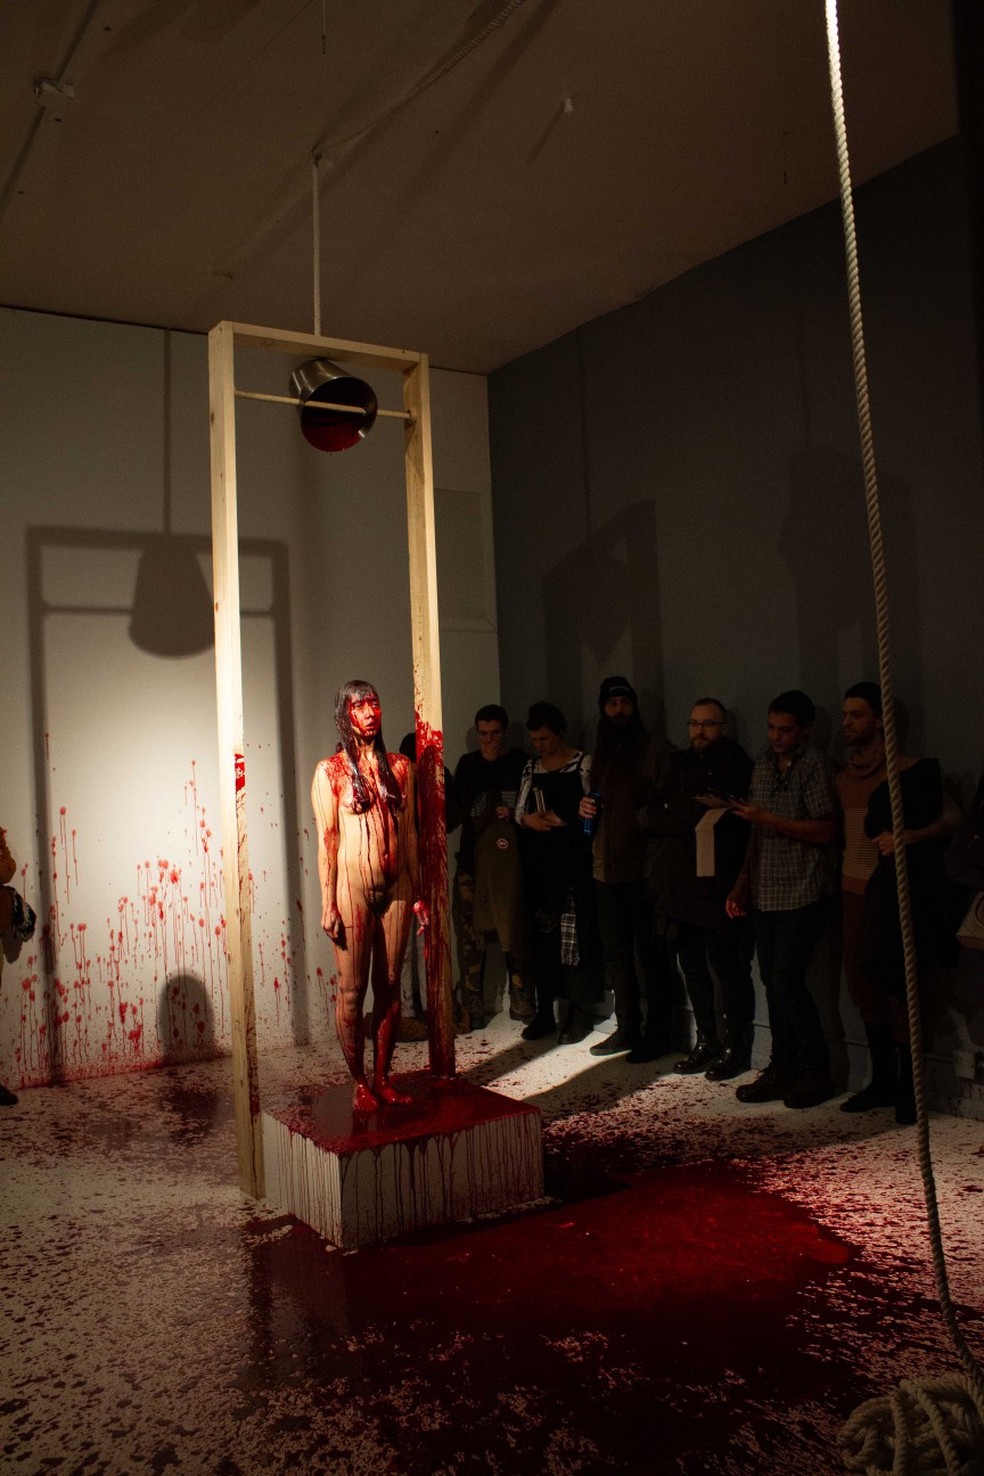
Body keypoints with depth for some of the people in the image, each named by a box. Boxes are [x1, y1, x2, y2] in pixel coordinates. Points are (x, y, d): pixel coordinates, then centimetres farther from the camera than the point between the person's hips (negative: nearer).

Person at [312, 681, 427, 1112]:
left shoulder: (399, 767, 8)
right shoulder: (330, 771, -2)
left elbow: (409, 833, 10)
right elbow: (327, 840, -5)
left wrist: (417, 893, 9)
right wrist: (328, 903, -8)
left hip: (395, 888, 4)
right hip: (353, 888, -4)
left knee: (389, 986, 9)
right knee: (352, 989, 2)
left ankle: (383, 1078, 20)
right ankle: (360, 1084, 14)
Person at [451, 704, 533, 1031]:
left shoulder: (521, 762, 7)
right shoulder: (468, 763, 14)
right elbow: (461, 803, 4)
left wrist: (513, 815, -8)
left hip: (508, 854, -2)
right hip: (473, 855, 2)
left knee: (512, 928, -3)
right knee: (471, 930, -2)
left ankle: (520, 1000, 10)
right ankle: (472, 1006, 4)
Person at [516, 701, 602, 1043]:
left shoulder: (583, 764, -2)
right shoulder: (531, 768, 15)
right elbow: (519, 811, 13)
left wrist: (558, 819, -9)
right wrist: (529, 819, -7)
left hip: (573, 861, -5)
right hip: (538, 861, 5)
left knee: (575, 935, -4)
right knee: (540, 934, 6)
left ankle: (579, 1014, 6)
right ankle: (544, 1012, 14)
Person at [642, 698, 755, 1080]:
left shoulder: (736, 764, -2)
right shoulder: (681, 765, 16)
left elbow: (735, 820, -14)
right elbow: (652, 817, 6)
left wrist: (680, 814, -9)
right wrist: (698, 809, -8)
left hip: (716, 885, -6)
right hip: (678, 883, 6)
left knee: (728, 966, -1)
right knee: (692, 965, 11)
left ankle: (737, 1048, 10)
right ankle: (707, 1041, 23)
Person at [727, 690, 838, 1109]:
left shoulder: (815, 764, -7)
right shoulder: (763, 763, 13)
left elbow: (824, 831, -12)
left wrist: (770, 820, -18)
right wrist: (742, 882, 12)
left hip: (802, 894, -7)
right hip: (765, 893, 7)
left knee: (787, 982, -8)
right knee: (773, 983, 9)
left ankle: (816, 1072, 7)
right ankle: (782, 1070, 18)